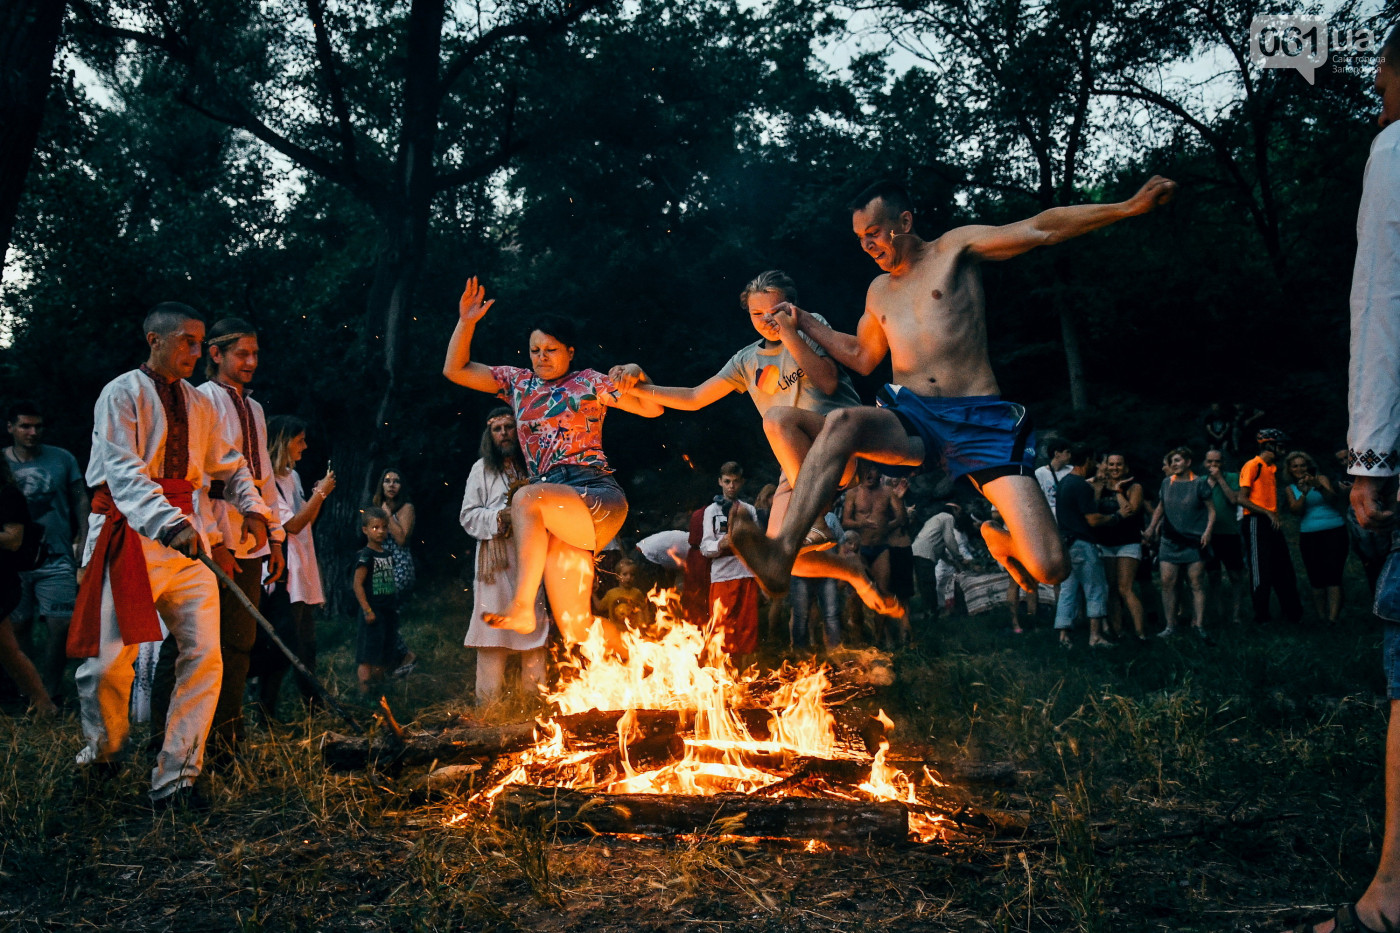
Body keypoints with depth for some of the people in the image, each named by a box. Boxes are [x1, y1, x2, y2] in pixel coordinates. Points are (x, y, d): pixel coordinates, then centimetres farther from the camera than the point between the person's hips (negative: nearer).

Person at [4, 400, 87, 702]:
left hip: (56, 558, -1)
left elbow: (80, 500, 9)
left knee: (61, 626, -8)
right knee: (18, 627, 7)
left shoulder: (62, 459, 6)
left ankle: (49, 694, 3)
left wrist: (82, 539, 0)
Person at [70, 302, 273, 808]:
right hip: (130, 535, -5)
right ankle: (103, 751, 25)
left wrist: (253, 508, 3)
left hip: (189, 537, 6)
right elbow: (123, 471, -16)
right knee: (108, 661, -6)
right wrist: (168, 522, -30)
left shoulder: (199, 403, 16)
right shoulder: (122, 394, -3)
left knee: (204, 654, -4)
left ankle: (174, 778, 5)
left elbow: (228, 463, 22)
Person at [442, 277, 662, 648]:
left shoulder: (588, 382, 9)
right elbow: (455, 370, 20)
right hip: (560, 517, 5)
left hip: (598, 496, -5)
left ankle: (522, 608, -36)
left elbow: (653, 409, 5)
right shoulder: (518, 383, 21)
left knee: (525, 498, -33)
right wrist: (466, 321, 8)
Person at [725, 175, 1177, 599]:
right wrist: (805, 322, 26)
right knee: (840, 423, -34)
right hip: (910, 420, 4)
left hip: (979, 420, -4)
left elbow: (1043, 229, 1)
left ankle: (1000, 539, 22)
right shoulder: (878, 292, 21)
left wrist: (1131, 206, -6)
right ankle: (783, 552, -46)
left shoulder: (955, 249, 7)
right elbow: (862, 357, 34)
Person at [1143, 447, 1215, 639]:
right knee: (1167, 583, -2)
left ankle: (1198, 624, 4)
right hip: (1170, 541, 4)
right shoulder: (1166, 483, 10)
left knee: (1196, 584, -2)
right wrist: (1151, 528, 11)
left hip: (1194, 542, -4)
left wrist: (1208, 531, -14)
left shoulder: (1199, 484, -2)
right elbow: (1160, 508, 21)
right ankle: (1170, 625, 4)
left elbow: (1212, 510, -1)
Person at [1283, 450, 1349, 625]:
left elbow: (1335, 499, -7)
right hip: (1309, 536, 2)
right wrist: (1303, 493, -20)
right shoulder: (1290, 489, 11)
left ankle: (1333, 617, -19)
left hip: (1334, 531, -2)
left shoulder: (1321, 478, 7)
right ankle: (1321, 616, 3)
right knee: (1316, 579, -2)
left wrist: (1319, 487, -24)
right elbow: (1296, 510, -4)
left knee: (1333, 576, -12)